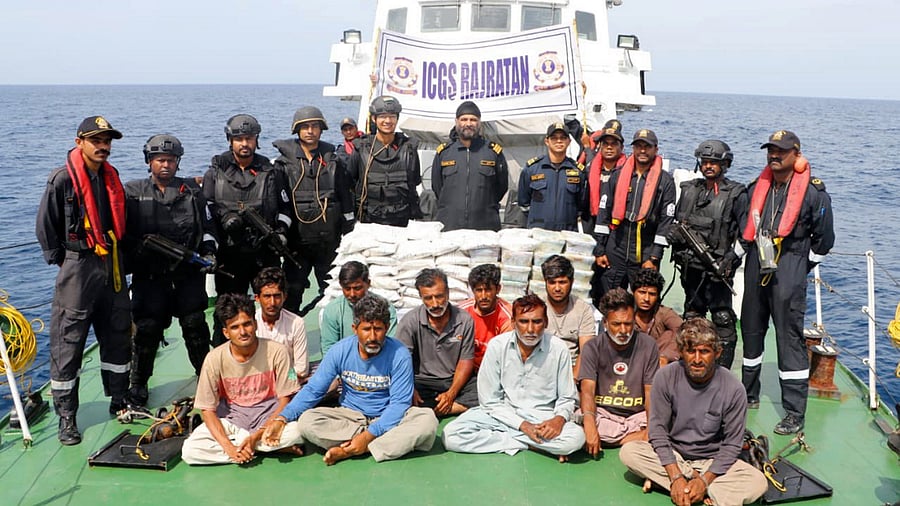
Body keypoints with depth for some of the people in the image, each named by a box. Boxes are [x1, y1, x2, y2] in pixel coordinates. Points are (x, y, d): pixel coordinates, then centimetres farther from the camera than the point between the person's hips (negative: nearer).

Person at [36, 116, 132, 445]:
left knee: (118, 335, 13)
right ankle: (66, 417, 8)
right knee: (68, 342, -1)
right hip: (77, 269, -6)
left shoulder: (112, 178, 8)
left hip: (112, 267, 7)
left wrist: (116, 256, 12)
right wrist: (63, 261, -4)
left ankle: (119, 401, 27)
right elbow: (45, 227, -5)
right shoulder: (62, 180, -11)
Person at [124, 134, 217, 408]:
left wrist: (209, 252, 2)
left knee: (195, 324, 3)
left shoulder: (192, 191, 10)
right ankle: (138, 383, 14)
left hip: (189, 272, 1)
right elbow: (122, 231, 5)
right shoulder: (133, 192, 5)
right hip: (149, 274, -1)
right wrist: (137, 248, -11)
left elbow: (207, 226, 16)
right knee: (147, 327, -3)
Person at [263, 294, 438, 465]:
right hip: (351, 415, 2)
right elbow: (312, 390, -5)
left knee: (428, 420, -31)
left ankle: (349, 452, -28)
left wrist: (368, 435, -27)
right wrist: (282, 419, -19)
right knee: (307, 421, -25)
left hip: (389, 418, -2)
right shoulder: (340, 351, -9)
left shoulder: (399, 355, -15)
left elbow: (399, 403, -16)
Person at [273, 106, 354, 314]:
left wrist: (349, 233, 7)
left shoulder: (333, 160, 7)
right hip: (297, 237, -1)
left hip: (329, 237, 1)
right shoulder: (285, 161, 2)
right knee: (292, 290, 3)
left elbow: (346, 197, 10)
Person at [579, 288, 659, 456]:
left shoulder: (648, 345, 0)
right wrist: (590, 427, -34)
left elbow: (651, 392, -5)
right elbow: (587, 390, -14)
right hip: (602, 413, -2)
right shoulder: (593, 348, -2)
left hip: (637, 415, 2)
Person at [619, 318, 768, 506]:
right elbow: (658, 430, -12)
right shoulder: (665, 377, -14)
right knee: (628, 452, -24)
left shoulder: (733, 389, -15)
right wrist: (676, 477, -21)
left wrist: (704, 480, -21)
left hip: (713, 461, -1)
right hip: (672, 455, 1)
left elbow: (731, 444, -10)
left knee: (758, 482, -25)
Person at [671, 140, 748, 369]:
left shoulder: (735, 194, -3)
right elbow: (676, 220, 22)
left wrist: (732, 258, -16)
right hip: (690, 265, 6)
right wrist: (675, 233, 0)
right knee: (692, 316, 15)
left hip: (717, 268, -6)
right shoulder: (689, 189, 12)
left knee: (722, 320, -6)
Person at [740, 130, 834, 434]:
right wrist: (748, 256, 15)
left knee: (790, 338, -5)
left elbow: (824, 238, 1)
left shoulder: (814, 192, -6)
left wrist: (800, 267, 4)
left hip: (788, 272, -6)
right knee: (751, 330, 15)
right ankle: (749, 394, 32)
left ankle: (795, 413, 1)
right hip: (756, 268, 6)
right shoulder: (757, 188, 9)